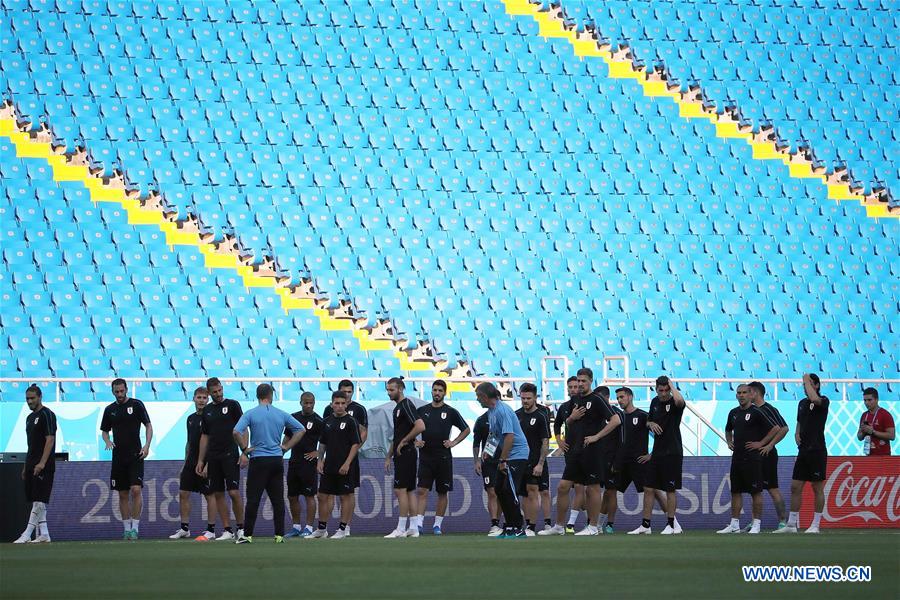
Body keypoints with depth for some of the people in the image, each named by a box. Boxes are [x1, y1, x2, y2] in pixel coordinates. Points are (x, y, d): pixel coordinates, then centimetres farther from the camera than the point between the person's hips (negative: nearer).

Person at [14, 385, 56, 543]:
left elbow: (50, 440, -16)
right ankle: (43, 534, 10)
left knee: (39, 500, -11)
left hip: (43, 466, -10)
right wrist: (25, 466, 19)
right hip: (31, 465, 10)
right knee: (37, 501, 8)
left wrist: (42, 463, -22)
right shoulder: (30, 417, 19)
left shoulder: (46, 415, -9)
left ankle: (27, 534, -16)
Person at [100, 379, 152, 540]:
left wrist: (147, 445, -13)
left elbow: (148, 426, 0)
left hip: (135, 455, -4)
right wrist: (107, 441, -4)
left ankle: (135, 527, -10)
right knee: (123, 494, 6)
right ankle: (127, 529, 12)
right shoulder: (110, 410, 10)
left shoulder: (136, 405, -1)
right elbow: (104, 431, 18)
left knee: (136, 490, -15)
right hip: (118, 456, 4)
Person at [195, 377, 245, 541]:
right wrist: (201, 460, 14)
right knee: (218, 494, 3)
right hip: (213, 458, 5)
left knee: (234, 492, -11)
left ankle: (241, 528, 1)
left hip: (230, 456, -5)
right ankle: (227, 530, 7)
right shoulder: (207, 410, 13)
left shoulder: (232, 405, -2)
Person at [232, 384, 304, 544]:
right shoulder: (281, 414, 5)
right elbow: (301, 430, 10)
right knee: (278, 499, 6)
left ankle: (248, 535, -2)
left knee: (253, 499, -1)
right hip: (277, 459, 3)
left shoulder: (250, 414, -4)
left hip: (258, 460, -3)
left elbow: (236, 432, -15)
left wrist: (244, 449, -2)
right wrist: (286, 447, 11)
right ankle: (279, 535, 4)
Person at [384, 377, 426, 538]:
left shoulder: (406, 405, -12)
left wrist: (404, 441, -16)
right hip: (401, 454, 10)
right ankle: (413, 529, 10)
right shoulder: (398, 407, 19)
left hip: (406, 453, -10)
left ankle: (401, 529, -10)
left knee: (400, 489, -10)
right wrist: (389, 457, 23)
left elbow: (420, 426, -25)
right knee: (409, 491, 9)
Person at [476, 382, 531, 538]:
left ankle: (518, 529, -7)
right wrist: (488, 450, 15)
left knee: (509, 490, -12)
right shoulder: (491, 411, 11)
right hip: (506, 456, 10)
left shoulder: (502, 410, -19)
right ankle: (510, 527, 14)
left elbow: (509, 436, -22)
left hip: (516, 455, -10)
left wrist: (502, 460, -19)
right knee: (499, 490, 9)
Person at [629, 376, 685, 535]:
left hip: (672, 452, -7)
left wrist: (671, 384, -20)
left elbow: (680, 400, -37)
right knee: (648, 488, 4)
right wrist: (651, 424, 0)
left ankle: (671, 525, 9)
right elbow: (648, 421, 26)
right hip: (657, 452, 7)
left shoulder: (674, 403, -11)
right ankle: (645, 525, 9)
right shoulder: (655, 402, 10)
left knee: (670, 489, -1)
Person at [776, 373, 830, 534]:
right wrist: (797, 434, 6)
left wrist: (807, 380, -17)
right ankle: (791, 524, 10)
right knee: (795, 487, 5)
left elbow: (814, 399, -31)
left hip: (817, 450, -7)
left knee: (817, 488, -1)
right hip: (803, 450, 7)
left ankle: (815, 525, 4)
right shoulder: (802, 403, 16)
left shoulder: (824, 401, -7)